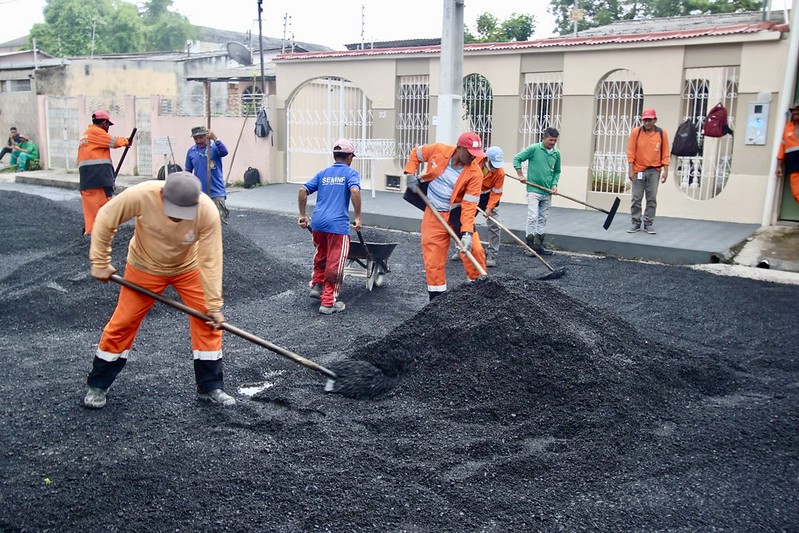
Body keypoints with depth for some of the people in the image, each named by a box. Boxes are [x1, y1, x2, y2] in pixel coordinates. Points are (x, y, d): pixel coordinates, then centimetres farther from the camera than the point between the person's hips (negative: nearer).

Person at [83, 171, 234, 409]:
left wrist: (214, 305, -22)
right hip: (144, 267, 0)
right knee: (122, 324, 3)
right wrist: (100, 262, -12)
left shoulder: (208, 212, -32)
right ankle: (97, 385, 23)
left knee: (208, 322, -7)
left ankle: (210, 387, 10)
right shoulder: (142, 195, -34)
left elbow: (211, 261, -25)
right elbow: (105, 219, -17)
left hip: (188, 268, 1)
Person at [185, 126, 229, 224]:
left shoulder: (214, 147, -5)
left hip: (216, 193, -4)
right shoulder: (191, 151, 5)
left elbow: (224, 152, -29)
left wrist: (215, 138, -43)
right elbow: (188, 172, 13)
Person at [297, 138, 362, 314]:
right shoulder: (351, 173, 4)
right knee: (334, 263, 3)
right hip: (338, 224, -5)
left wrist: (302, 215, 17)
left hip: (317, 222, 5)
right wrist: (358, 217, -12)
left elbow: (303, 191, 9)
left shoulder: (323, 173, 18)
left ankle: (316, 285, 33)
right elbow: (355, 191, -17)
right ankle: (328, 302, 6)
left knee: (321, 254, 29)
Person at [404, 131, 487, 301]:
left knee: (474, 249, -13)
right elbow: (416, 153, 8)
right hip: (433, 215, 1)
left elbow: (469, 204, -20)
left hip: (457, 212, -1)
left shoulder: (475, 173, -17)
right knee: (433, 258, 4)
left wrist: (467, 232, -28)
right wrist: (410, 173, -5)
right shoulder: (438, 150, -13)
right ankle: (436, 299, 17)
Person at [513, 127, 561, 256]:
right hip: (534, 189, -5)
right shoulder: (533, 149, -7)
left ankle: (539, 244, 19)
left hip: (547, 192, 5)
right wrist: (520, 175, -7)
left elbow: (557, 171, 16)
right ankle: (529, 244, -2)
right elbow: (517, 158, -2)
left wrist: (554, 184, 1)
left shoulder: (557, 153, 7)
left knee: (543, 219, 10)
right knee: (533, 217, -11)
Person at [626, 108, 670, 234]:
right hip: (638, 170, 0)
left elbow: (665, 153, 2)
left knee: (652, 199, 2)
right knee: (636, 198, 3)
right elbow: (631, 152, -4)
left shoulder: (662, 133, -1)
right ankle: (636, 223, 11)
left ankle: (649, 224, 10)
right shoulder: (635, 132, -4)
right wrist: (630, 170, -9)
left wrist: (665, 170, -4)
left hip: (654, 171, 1)